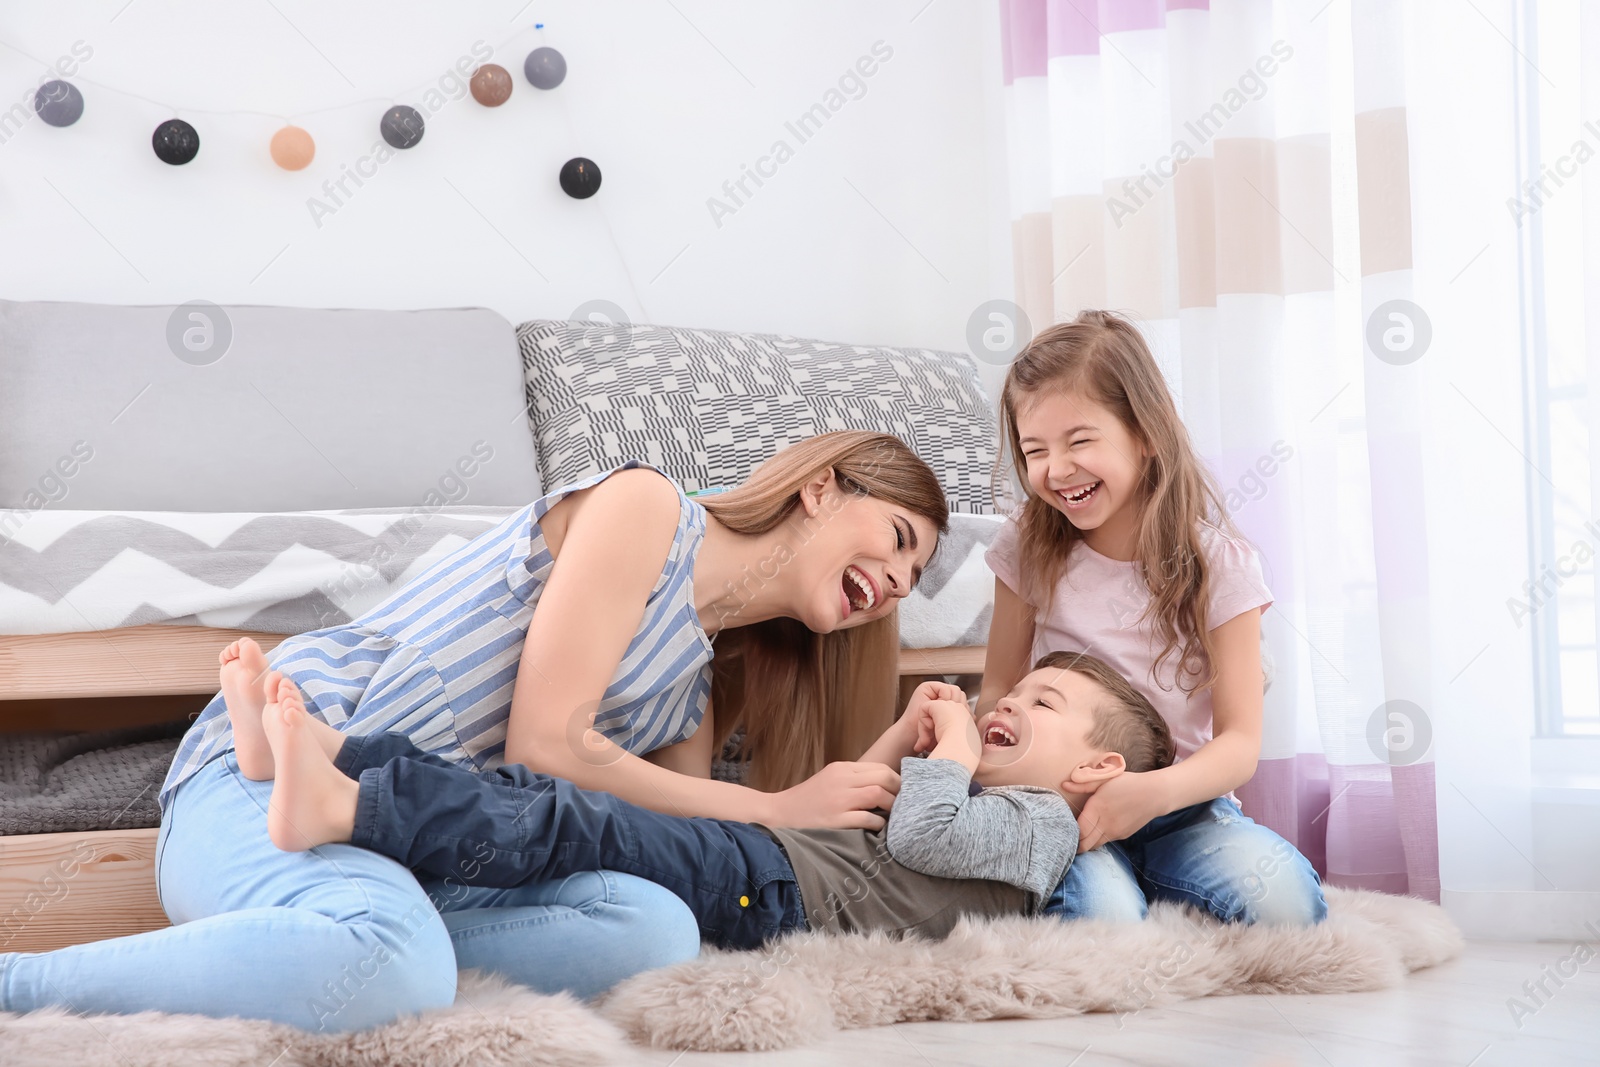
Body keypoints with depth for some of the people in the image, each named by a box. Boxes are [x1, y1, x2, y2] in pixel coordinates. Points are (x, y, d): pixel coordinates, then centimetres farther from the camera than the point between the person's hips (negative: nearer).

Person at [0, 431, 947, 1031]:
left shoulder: (703, 690, 22)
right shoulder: (646, 504, -2)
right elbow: (546, 746, -9)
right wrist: (776, 811, -2)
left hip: (418, 843, 8)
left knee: (655, 930, -22)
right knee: (391, 966, -41)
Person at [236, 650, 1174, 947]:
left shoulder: (1039, 822, 7)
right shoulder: (971, 800, 36)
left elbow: (918, 836, -10)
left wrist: (953, 748, 7)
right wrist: (910, 735, 28)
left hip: (779, 892, -9)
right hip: (775, 859, 9)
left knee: (584, 828, -27)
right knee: (534, 794, -8)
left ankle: (344, 808, -41)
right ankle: (326, 752, -19)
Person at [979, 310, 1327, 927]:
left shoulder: (1218, 565, -4)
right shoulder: (1028, 550, 2)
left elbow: (1240, 743, -7)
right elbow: (999, 691, 7)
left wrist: (1154, 792, -28)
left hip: (1181, 810, 1)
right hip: (1059, 806, -1)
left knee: (1285, 899, -28)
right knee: (1103, 911, -33)